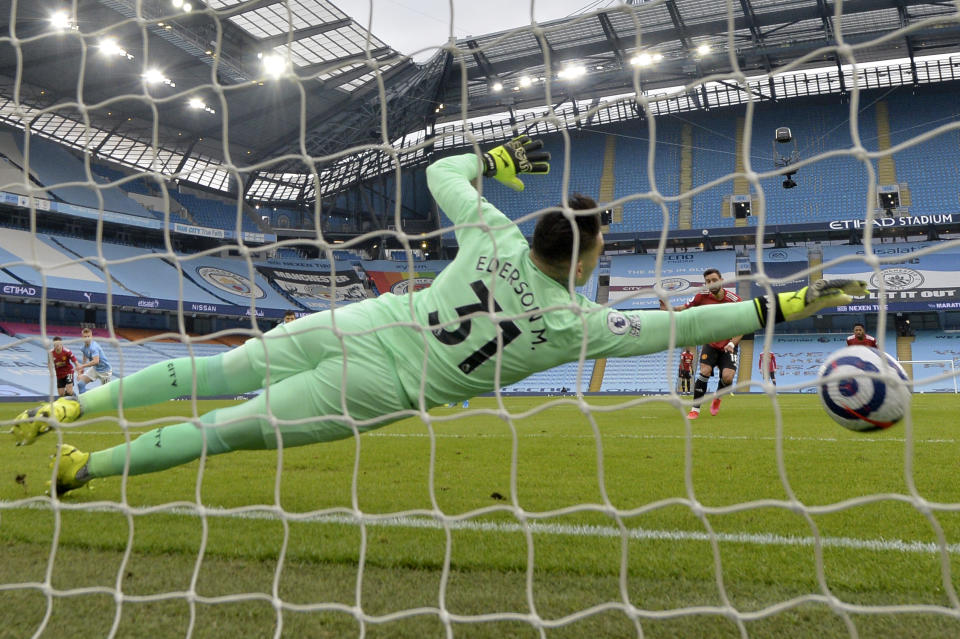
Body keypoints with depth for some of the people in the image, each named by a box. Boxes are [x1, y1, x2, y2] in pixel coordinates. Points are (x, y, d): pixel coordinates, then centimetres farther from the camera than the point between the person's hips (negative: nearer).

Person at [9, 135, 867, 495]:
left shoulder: (497, 238, 1)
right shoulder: (578, 321, -8)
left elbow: (440, 173, 15)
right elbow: (677, 327, -5)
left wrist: (498, 158, 32)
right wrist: (783, 304, 2)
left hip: (362, 322, 3)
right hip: (382, 387, -3)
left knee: (219, 371, 11)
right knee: (237, 427, 5)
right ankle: (83, 467, 9)